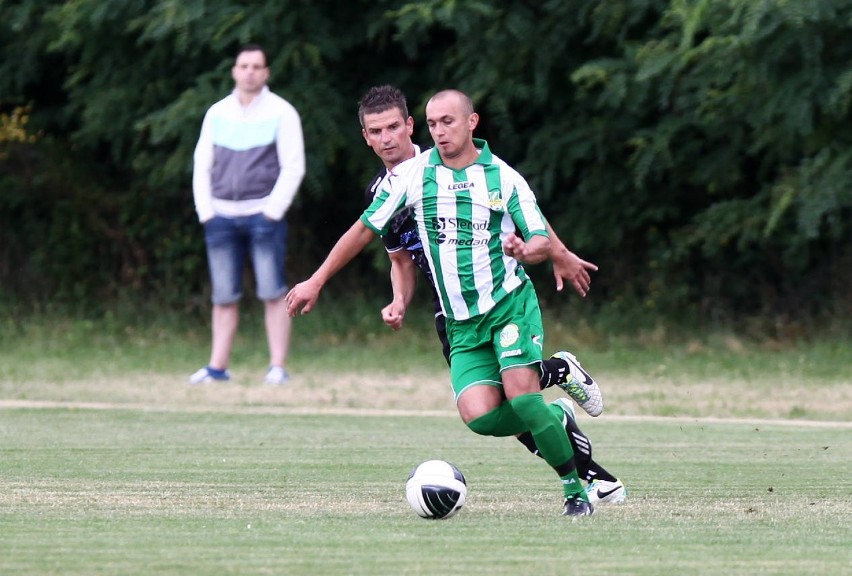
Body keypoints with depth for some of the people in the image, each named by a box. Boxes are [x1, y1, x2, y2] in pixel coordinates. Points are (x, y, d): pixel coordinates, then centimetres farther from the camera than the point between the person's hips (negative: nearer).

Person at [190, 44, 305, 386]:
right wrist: (205, 211, 4)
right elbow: (202, 165, 15)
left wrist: (272, 211, -11)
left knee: (272, 293, -7)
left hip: (263, 215, -4)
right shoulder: (217, 114, 13)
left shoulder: (281, 113, 1)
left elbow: (293, 167, -3)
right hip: (221, 216, 4)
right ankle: (217, 367, 7)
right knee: (223, 296, 4)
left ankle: (278, 367, -6)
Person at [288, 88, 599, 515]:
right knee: (480, 416, -18)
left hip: (509, 302, -2)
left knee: (520, 393, -24)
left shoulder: (504, 178, -2)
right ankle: (553, 419, 11)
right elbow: (365, 229, 9)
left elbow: (543, 240, -1)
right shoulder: (410, 176, 2)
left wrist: (525, 251, -25)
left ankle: (575, 489, -9)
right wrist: (316, 282, 9)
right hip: (462, 322, 2)